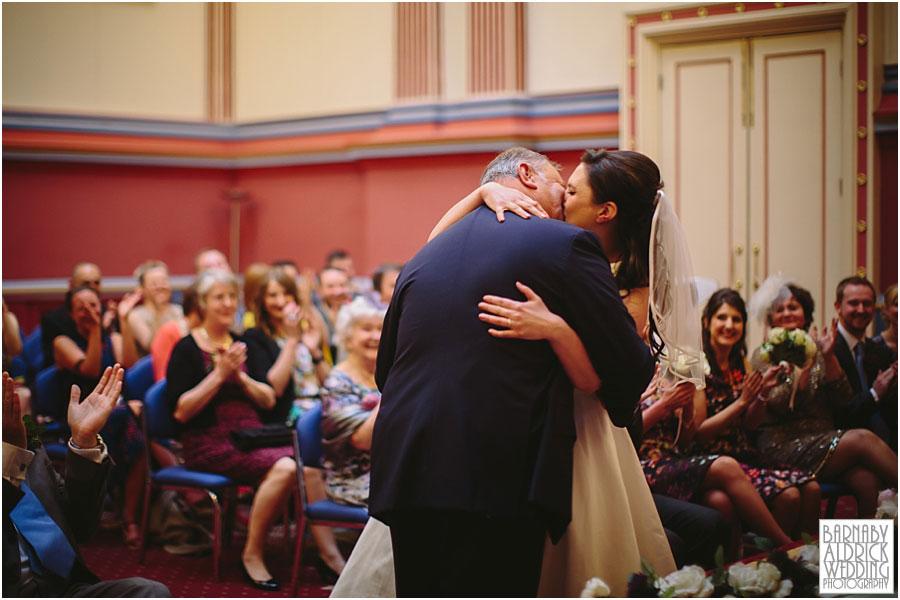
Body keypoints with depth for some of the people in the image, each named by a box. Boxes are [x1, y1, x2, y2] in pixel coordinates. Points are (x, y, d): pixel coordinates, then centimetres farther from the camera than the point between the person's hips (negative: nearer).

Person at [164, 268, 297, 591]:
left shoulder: (239, 344, 18)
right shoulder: (187, 349, 0)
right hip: (208, 442, -6)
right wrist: (219, 375, -13)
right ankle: (252, 554, -17)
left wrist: (241, 377, -4)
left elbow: (269, 401, 14)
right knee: (282, 467, -31)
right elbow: (180, 411, -10)